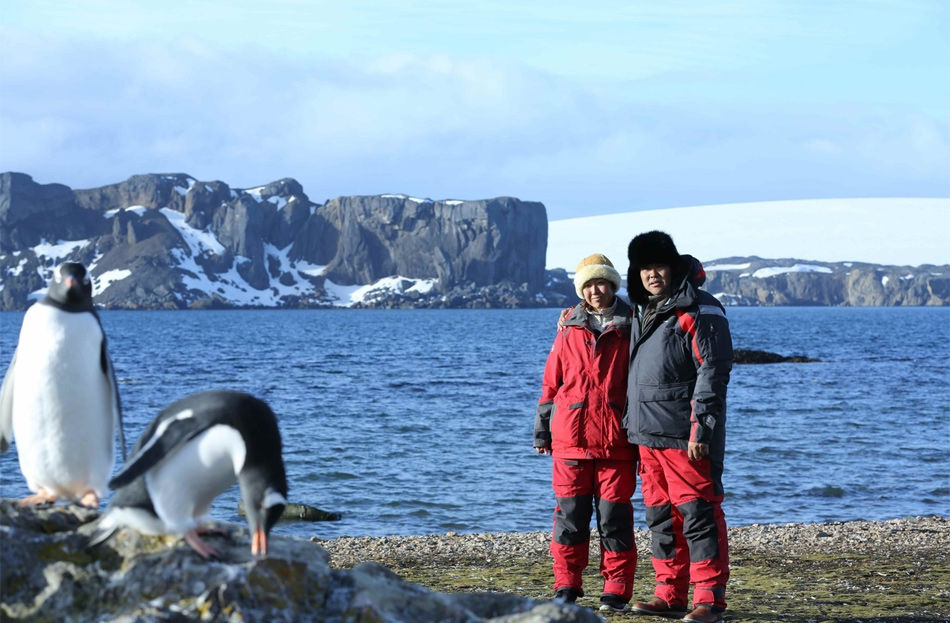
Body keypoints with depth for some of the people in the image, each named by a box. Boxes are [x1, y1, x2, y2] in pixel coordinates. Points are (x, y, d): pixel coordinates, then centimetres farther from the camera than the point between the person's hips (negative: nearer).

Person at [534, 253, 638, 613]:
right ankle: (566, 587, 12)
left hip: (616, 444, -2)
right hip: (570, 441, 2)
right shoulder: (570, 329, 9)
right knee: (571, 514, 4)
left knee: (614, 516, 0)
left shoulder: (629, 330, 4)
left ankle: (616, 591, 7)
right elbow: (551, 382, 12)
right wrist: (542, 431, 11)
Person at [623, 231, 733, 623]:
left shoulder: (699, 312, -9)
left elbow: (712, 373, -14)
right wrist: (632, 426, 20)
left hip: (685, 436, -9)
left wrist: (701, 428, -19)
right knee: (661, 517, 10)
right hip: (649, 435, 9)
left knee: (698, 515, -8)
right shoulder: (644, 312, 18)